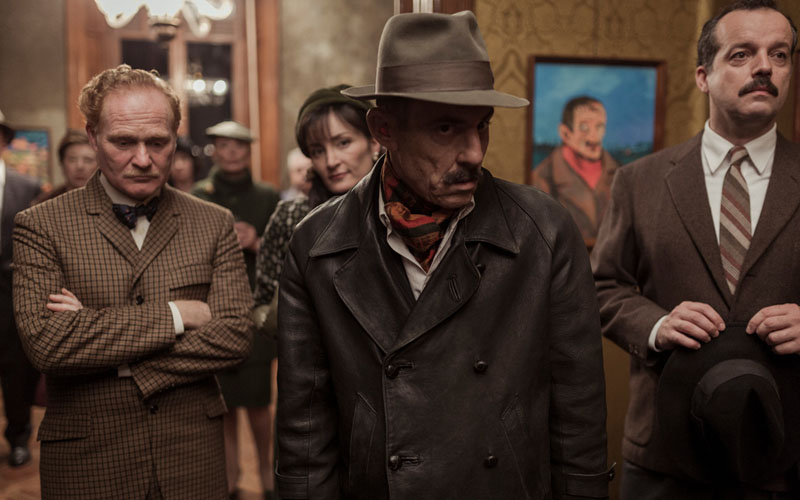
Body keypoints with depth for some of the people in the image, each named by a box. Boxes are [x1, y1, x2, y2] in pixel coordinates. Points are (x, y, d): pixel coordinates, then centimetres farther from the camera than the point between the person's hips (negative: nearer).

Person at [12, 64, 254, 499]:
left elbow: (236, 334, -8)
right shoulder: (41, 227, -4)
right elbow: (45, 341, -17)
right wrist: (175, 315, -16)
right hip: (86, 463, -1)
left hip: (194, 458, 2)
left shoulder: (214, 224, 2)